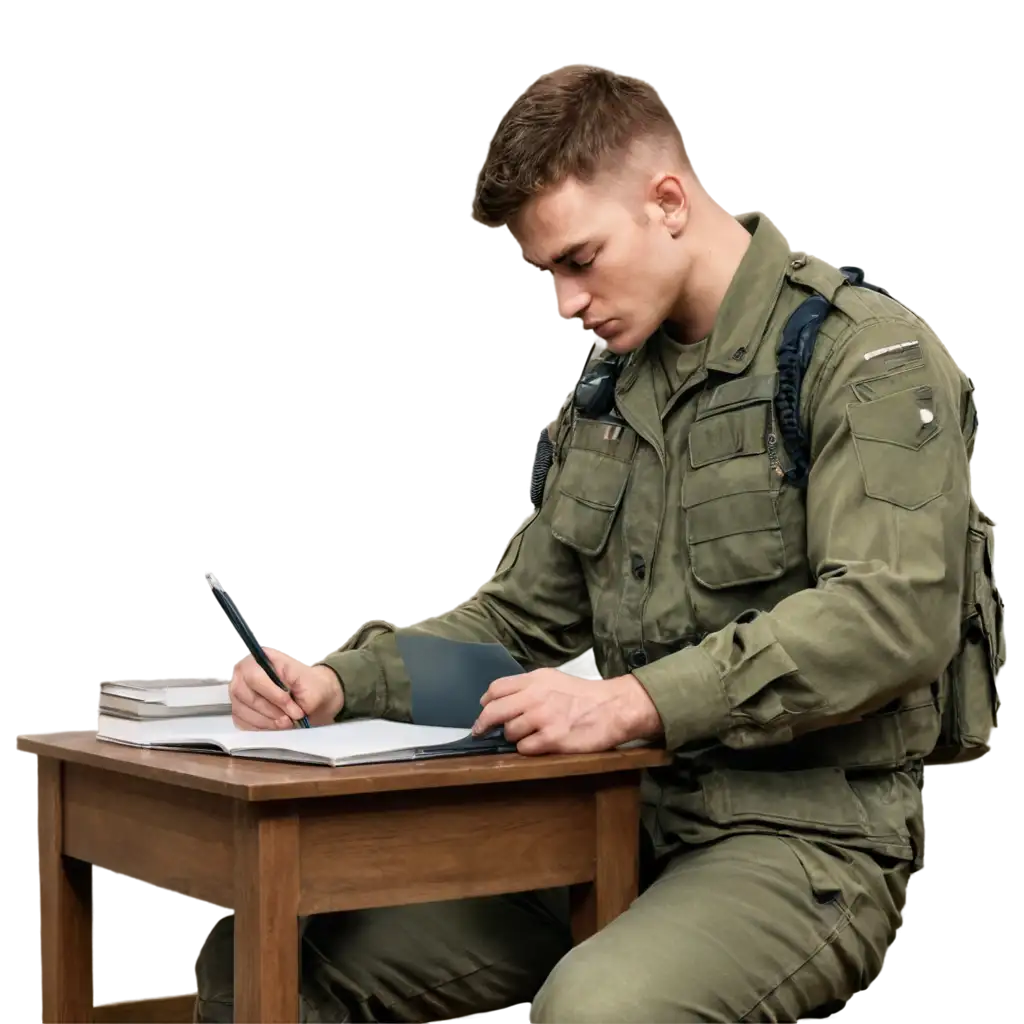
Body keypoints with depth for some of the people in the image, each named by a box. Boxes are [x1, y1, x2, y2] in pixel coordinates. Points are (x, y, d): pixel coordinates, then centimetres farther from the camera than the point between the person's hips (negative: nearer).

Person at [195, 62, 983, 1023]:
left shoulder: (863, 357, -8)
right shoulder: (605, 393, 15)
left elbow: (896, 616, -21)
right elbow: (518, 617, 17)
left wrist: (633, 701, -28)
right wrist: (338, 682, 0)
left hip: (807, 831, -6)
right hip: (624, 818, 7)